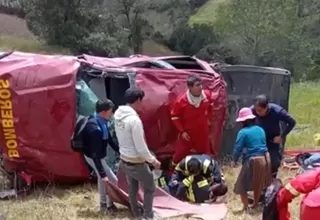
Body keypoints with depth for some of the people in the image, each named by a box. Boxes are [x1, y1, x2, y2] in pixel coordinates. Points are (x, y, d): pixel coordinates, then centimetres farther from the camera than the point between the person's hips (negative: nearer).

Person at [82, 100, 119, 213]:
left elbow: (109, 139, 8)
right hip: (94, 157, -10)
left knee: (102, 179, 25)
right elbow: (95, 154, -34)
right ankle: (109, 205, 22)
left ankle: (103, 204, 43)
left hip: (99, 155, 10)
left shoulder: (101, 121, -8)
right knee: (113, 180, 1)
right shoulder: (95, 128, -37)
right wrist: (102, 174, -34)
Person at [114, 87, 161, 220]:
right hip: (136, 163, -8)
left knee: (132, 189, 24)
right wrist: (153, 160, -10)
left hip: (124, 160, 8)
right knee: (149, 188, 14)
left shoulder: (118, 114, -5)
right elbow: (141, 147, -25)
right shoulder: (134, 119, -29)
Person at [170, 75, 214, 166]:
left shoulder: (207, 95, -13)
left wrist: (208, 118, 6)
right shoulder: (181, 100, -24)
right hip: (187, 134, -3)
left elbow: (210, 107, 13)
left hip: (203, 133, 3)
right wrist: (182, 131, -14)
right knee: (179, 155, 7)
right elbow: (174, 117, -11)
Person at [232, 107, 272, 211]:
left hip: (252, 160, -7)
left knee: (242, 184, 6)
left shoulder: (243, 132, -11)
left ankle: (246, 206, 6)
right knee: (259, 183, 23)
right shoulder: (260, 129, 8)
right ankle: (256, 204, 35)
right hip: (265, 158, 7)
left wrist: (234, 161, 3)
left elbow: (238, 148, -11)